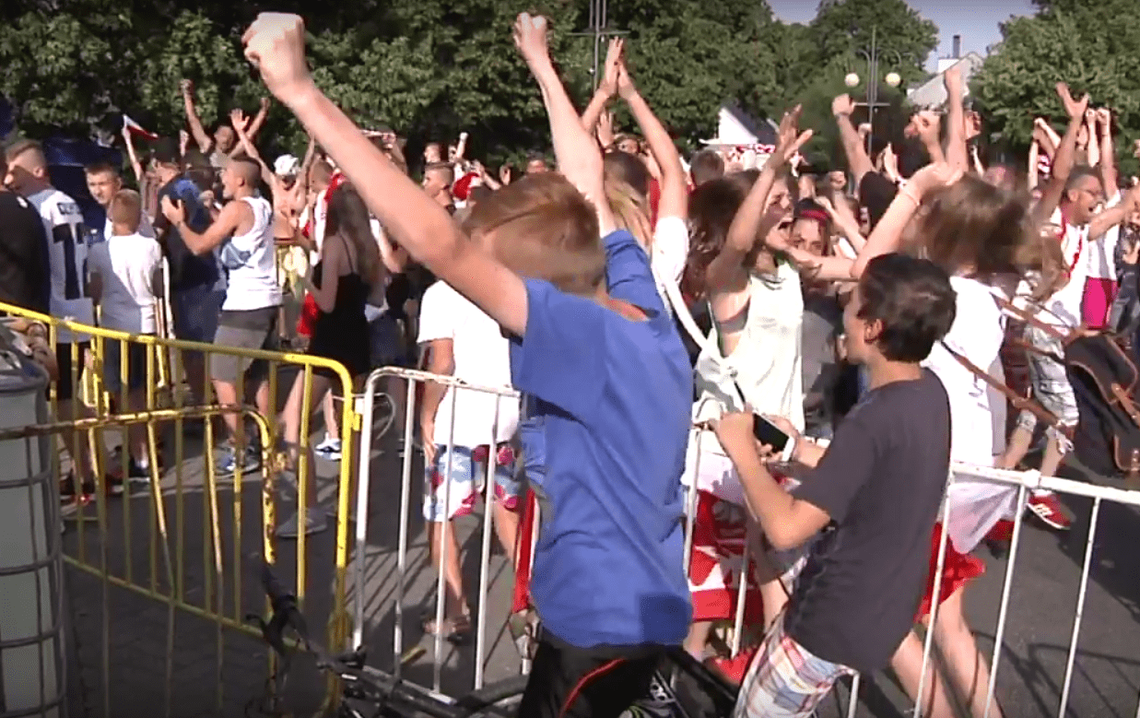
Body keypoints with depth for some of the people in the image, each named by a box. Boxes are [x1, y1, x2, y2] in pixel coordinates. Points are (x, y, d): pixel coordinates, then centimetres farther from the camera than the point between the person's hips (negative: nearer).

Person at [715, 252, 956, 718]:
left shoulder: (874, 421, -31)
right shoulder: (929, 391, -3)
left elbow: (785, 529, -32)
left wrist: (742, 450, -19)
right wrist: (802, 450, 7)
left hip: (836, 624, -8)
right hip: (883, 610, 9)